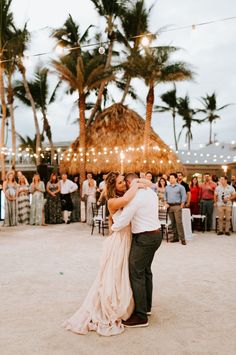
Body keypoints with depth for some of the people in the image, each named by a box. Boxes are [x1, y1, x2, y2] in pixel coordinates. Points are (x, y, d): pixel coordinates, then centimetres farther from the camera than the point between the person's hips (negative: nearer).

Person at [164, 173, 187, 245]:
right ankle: (175, 237, 15)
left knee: (179, 222, -11)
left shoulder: (180, 187, 0)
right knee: (173, 222, 7)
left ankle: (182, 239, -9)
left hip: (177, 206, -5)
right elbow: (165, 196, 19)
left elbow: (184, 197, -2)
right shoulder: (167, 187, 14)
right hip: (169, 206, 5)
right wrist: (166, 203, 5)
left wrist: (181, 206, -7)